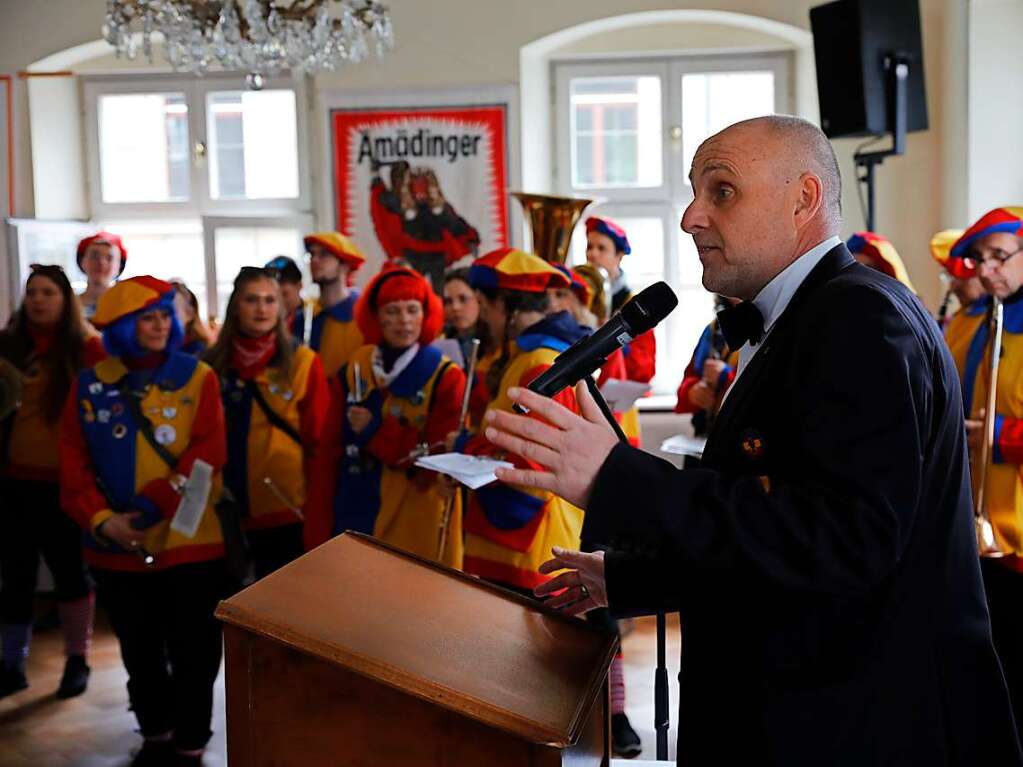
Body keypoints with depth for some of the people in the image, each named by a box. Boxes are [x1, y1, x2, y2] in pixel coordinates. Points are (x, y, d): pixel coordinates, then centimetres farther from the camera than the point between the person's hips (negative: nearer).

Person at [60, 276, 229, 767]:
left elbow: (206, 456, -13)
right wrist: (101, 519, -16)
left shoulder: (198, 377, -3)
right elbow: (74, 465, -1)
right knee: (140, 652, 18)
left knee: (192, 653, 6)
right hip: (117, 548, 3)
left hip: (189, 542, -2)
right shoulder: (90, 386, 3)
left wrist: (149, 507, -21)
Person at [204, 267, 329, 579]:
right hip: (233, 508, 3)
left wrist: (317, 502, -6)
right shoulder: (215, 362, 3)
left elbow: (319, 440, -4)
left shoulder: (303, 361, -5)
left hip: (289, 508, -3)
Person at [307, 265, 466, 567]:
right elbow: (333, 451, 7)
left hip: (418, 526, -3)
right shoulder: (353, 370, 7)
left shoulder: (446, 377, -5)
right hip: (354, 516, 4)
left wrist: (376, 432, -14)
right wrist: (321, 529, 3)